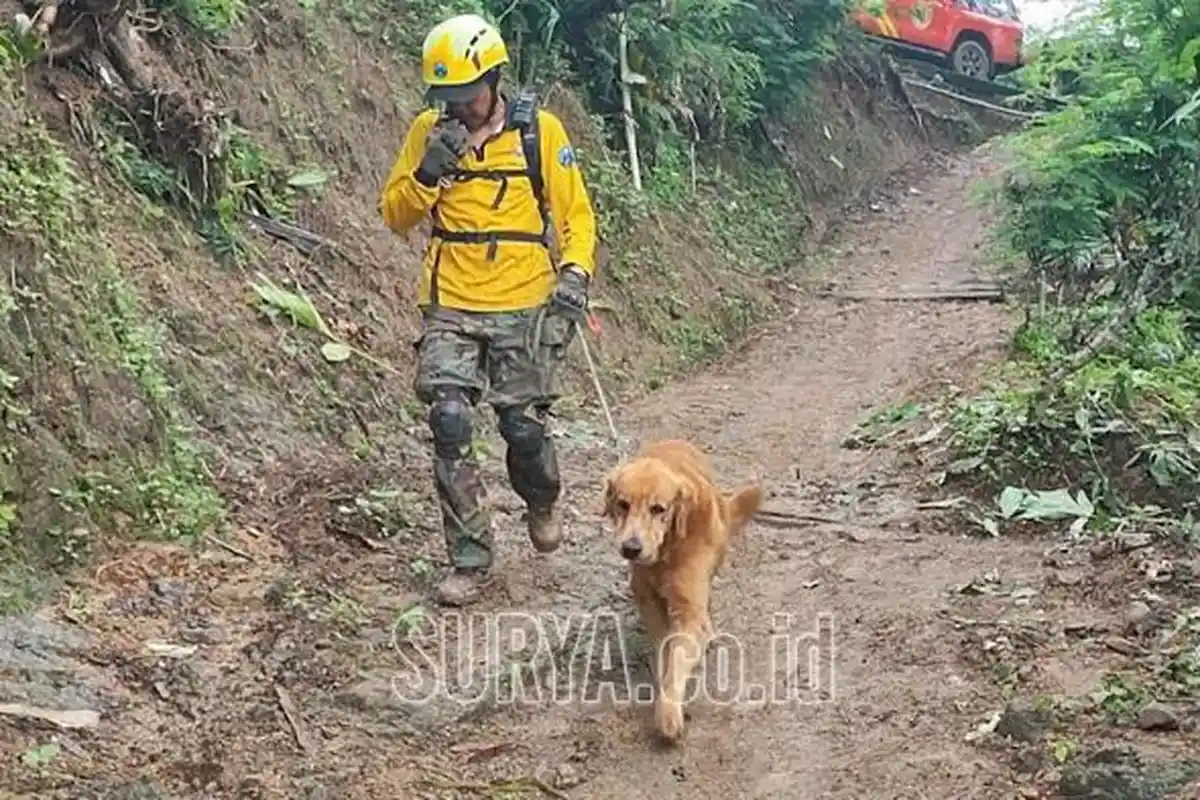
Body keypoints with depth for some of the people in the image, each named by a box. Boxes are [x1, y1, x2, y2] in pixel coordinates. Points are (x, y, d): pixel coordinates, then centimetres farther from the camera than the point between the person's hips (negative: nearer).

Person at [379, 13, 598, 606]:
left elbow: (576, 214, 4)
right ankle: (469, 558, 2)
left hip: (525, 307, -1)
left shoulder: (540, 131, 0)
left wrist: (576, 272, -12)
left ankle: (542, 503, 37)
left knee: (524, 427, 2)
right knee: (450, 424, -11)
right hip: (451, 310, 1)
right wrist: (428, 173, -12)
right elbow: (395, 215, 6)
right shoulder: (427, 132, 4)